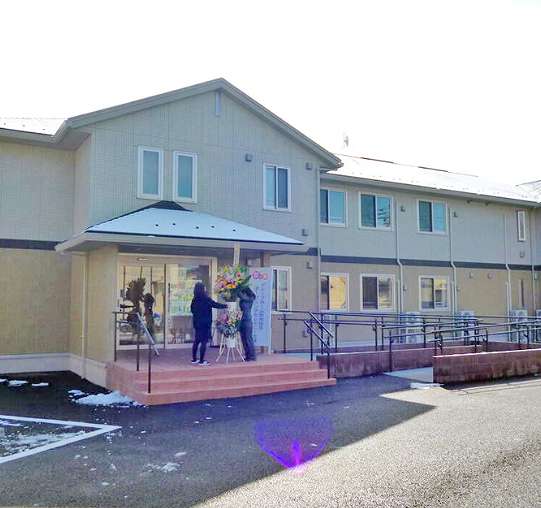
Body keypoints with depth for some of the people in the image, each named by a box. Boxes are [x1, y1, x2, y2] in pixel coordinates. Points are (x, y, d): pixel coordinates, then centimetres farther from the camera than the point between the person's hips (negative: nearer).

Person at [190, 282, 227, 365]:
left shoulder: (195, 299, 4)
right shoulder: (206, 299, -14)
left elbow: (192, 310, 14)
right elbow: (216, 305, -8)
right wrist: (226, 306, 5)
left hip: (197, 323, 7)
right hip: (205, 323, -7)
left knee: (197, 340, 15)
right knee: (204, 341, -2)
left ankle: (194, 359, 21)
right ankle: (201, 361, -1)